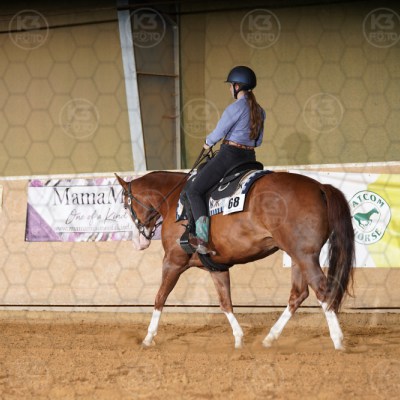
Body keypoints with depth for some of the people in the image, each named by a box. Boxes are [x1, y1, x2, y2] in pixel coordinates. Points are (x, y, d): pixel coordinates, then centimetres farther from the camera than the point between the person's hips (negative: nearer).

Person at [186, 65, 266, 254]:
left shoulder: (235, 108, -14)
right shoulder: (259, 111, 12)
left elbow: (218, 133, -9)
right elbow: (258, 141, 19)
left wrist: (208, 142, 11)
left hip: (229, 155, -9)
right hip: (249, 157, 9)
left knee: (194, 191, -6)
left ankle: (202, 238, -22)